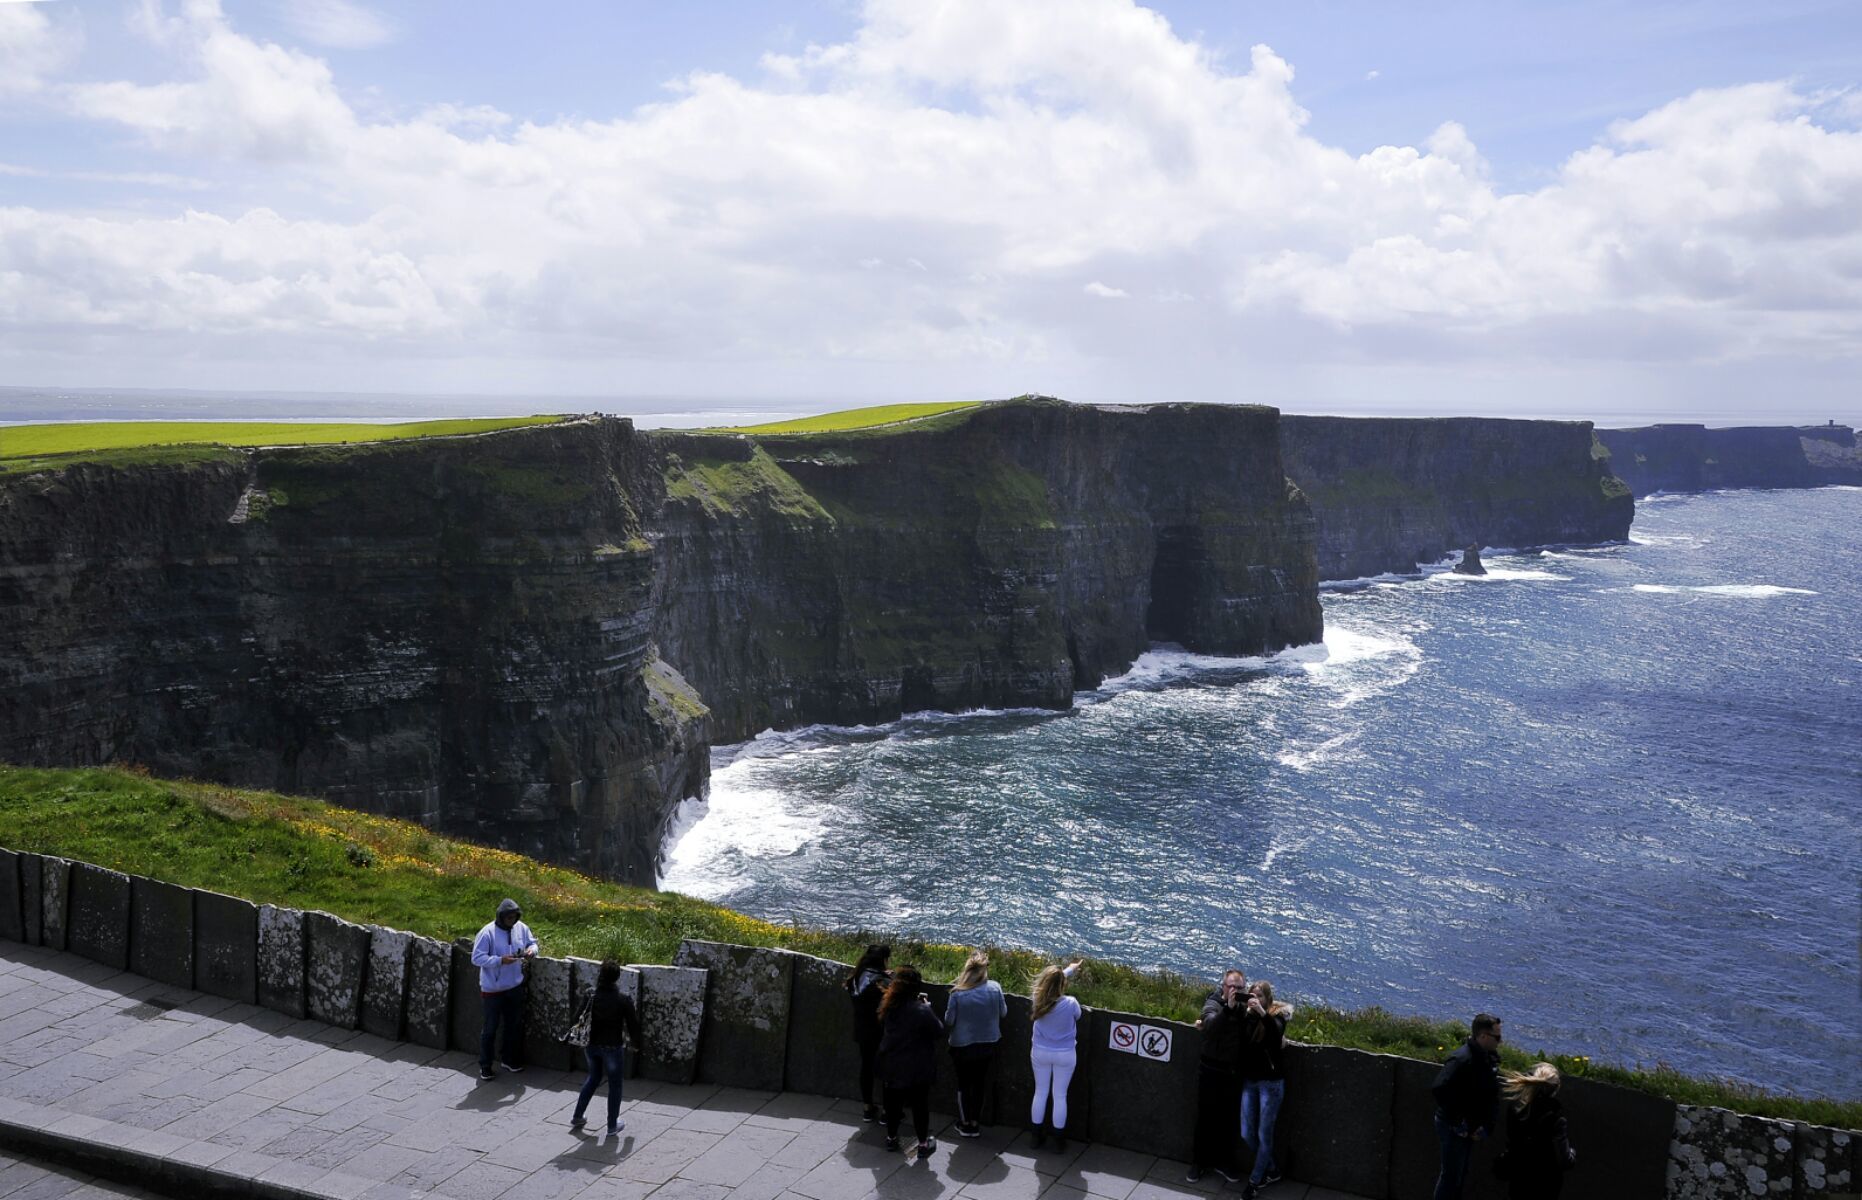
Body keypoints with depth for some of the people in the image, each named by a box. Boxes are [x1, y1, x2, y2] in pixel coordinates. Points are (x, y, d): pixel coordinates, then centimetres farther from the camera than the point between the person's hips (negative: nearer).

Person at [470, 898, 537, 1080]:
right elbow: (477, 958, -21)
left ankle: (511, 1060, 34)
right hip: (493, 989, -5)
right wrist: (500, 961, -31)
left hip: (515, 986, 5)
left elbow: (532, 943, 11)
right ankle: (485, 1066, 16)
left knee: (515, 1025, 17)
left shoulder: (522, 928, -3)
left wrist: (531, 951, -14)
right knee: (490, 1028, 4)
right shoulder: (487, 933, -20)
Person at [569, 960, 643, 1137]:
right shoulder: (623, 1001, -18)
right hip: (613, 1048, -4)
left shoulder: (590, 998, -9)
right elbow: (633, 1025, -10)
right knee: (614, 1085, 13)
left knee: (593, 1078, 27)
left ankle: (577, 1117, 33)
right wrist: (635, 1041, 9)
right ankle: (612, 1125, 21)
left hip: (592, 1046, 4)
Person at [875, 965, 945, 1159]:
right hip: (917, 1069, -5)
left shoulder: (888, 1006, -7)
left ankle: (891, 1138, 34)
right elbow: (939, 1030, -13)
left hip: (891, 1066, 5)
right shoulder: (920, 1011, -26)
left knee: (893, 1102, 20)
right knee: (920, 1104, 10)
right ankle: (923, 1144, 20)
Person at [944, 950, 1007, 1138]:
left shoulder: (957, 992, -23)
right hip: (987, 1045, 2)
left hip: (962, 1046, -2)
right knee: (980, 1082, 20)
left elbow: (948, 1021, -13)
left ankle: (965, 1124, 27)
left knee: (963, 1083, 18)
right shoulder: (995, 988, -17)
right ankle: (975, 1123, 29)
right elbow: (1003, 1013, -2)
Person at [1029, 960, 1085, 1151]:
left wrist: (1069, 969, 22)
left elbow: (1051, 981, 4)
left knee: (1040, 1093, 17)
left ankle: (1037, 1136, 27)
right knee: (1060, 1096, 10)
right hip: (1064, 1055, -2)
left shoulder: (1038, 999, -16)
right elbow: (1078, 1016, 0)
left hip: (1040, 1053, 2)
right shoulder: (1070, 1003, -25)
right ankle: (1059, 1140, 19)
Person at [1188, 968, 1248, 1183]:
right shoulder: (1213, 1005, -12)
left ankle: (1223, 1162, 28)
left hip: (1234, 1072, 4)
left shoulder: (1244, 1007, 2)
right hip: (1212, 1071, -3)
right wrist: (1228, 1007, -38)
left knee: (1228, 1119, 13)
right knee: (1206, 1117, 7)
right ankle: (1198, 1162, 21)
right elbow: (1210, 1026, -31)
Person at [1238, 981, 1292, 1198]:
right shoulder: (1247, 1017, 0)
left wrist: (1262, 1013, -47)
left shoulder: (1276, 1016, -12)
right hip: (1249, 1081, 5)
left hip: (1271, 1083, -5)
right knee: (1247, 1134, 11)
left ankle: (1254, 1181, 19)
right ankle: (1272, 1170, 33)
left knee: (1264, 1135, 3)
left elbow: (1277, 1033, -33)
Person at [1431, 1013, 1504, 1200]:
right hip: (1453, 1127, -8)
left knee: (1461, 1174, 19)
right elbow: (1440, 1090, -33)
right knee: (1451, 1176, 1)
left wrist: (1486, 1125, -4)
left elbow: (1492, 1094, 8)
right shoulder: (1461, 1059, -25)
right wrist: (1459, 1123, -25)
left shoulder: (1490, 1058, 2)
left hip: (1470, 1128, 8)